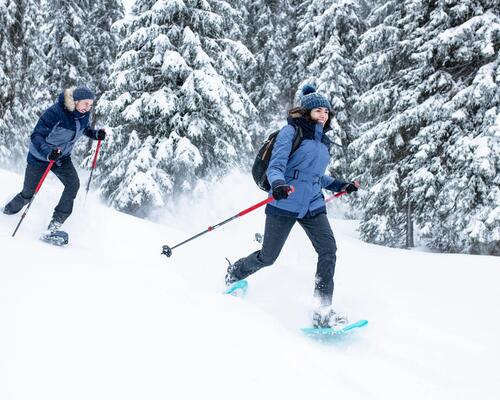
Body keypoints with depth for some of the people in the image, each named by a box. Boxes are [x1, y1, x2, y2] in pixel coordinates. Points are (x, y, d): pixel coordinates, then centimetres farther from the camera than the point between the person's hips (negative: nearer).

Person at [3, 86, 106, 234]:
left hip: (62, 157, 5)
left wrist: (96, 134, -8)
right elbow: (36, 136, -32)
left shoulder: (84, 114, -11)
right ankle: (9, 210, 40)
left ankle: (56, 222, -8)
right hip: (40, 157, -5)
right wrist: (48, 153, -50)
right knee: (28, 193, 7)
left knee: (73, 184, -20)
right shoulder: (55, 112, -32)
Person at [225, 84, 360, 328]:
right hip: (285, 204, -6)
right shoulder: (291, 132, -5)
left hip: (312, 206, 6)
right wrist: (278, 184, -34)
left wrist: (340, 186, 19)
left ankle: (323, 312, -10)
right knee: (268, 257, 4)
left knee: (329, 250, -13)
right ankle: (234, 273, 36)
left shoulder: (323, 141, 17)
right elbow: (275, 167, -14)